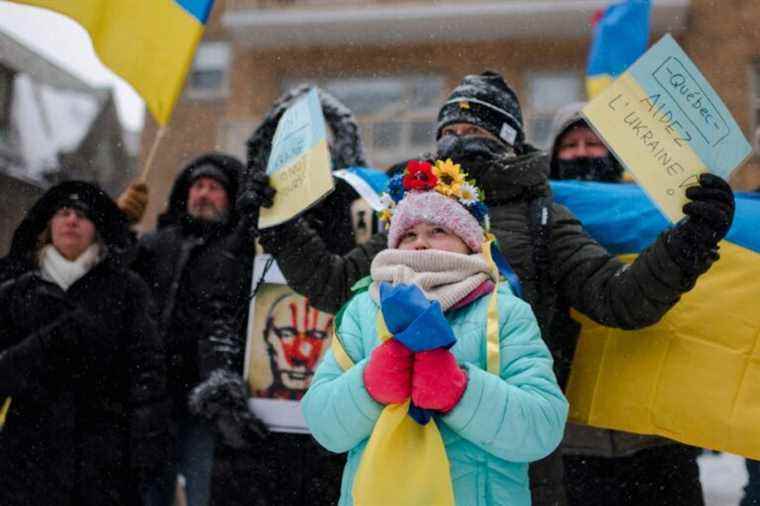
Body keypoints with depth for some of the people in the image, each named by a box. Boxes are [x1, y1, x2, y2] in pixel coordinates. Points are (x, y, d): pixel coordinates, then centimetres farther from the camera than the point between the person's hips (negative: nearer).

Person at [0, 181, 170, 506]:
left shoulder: (126, 288, 7)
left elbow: (146, 368, -2)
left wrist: (148, 443, -12)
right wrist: (50, 344, -13)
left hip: (107, 458, -1)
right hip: (31, 458, 1)